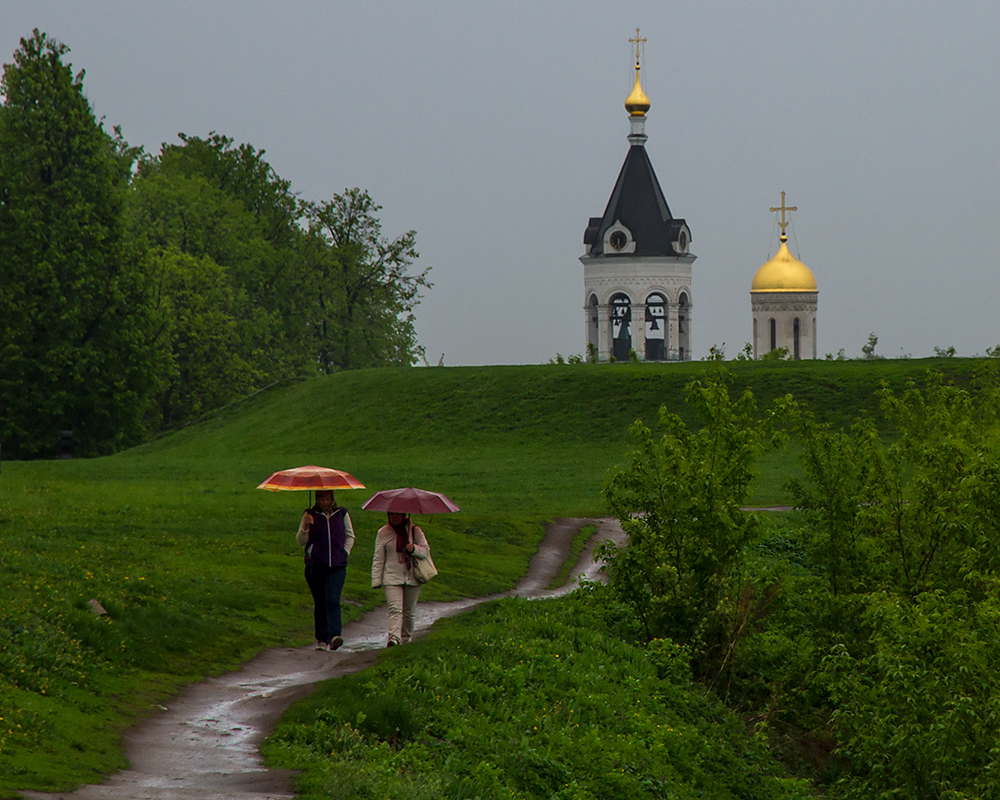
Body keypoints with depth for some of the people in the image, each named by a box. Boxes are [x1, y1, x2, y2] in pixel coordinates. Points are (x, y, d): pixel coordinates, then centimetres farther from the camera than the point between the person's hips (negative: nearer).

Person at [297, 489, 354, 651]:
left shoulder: (342, 514, 9)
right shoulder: (310, 515, 6)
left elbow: (350, 536, 20)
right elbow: (301, 541, 4)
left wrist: (345, 553, 5)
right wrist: (305, 527, -14)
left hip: (337, 566, -1)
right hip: (315, 565, 1)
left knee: (333, 601, -15)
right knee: (319, 603, 4)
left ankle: (334, 636, -27)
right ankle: (321, 640, 13)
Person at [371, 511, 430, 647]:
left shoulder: (415, 531, 5)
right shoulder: (383, 533, 4)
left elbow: (426, 550, 5)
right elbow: (378, 559, 6)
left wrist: (414, 548, -16)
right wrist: (376, 580, 0)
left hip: (412, 578, 2)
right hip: (392, 578, -2)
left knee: (409, 611, 9)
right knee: (395, 609, -17)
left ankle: (406, 638, 24)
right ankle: (394, 638, -29)